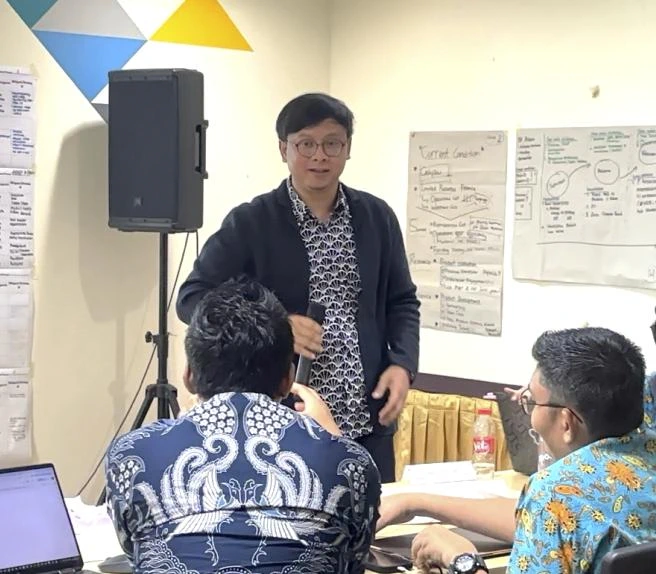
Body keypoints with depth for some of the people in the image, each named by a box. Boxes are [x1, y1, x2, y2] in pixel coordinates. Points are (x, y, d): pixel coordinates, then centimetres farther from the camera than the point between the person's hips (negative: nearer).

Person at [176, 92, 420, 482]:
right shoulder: (250, 223, -4)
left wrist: (402, 363, -3)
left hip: (367, 423, 3)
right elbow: (192, 298, -5)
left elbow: (402, 301, 15)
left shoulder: (377, 218, 8)